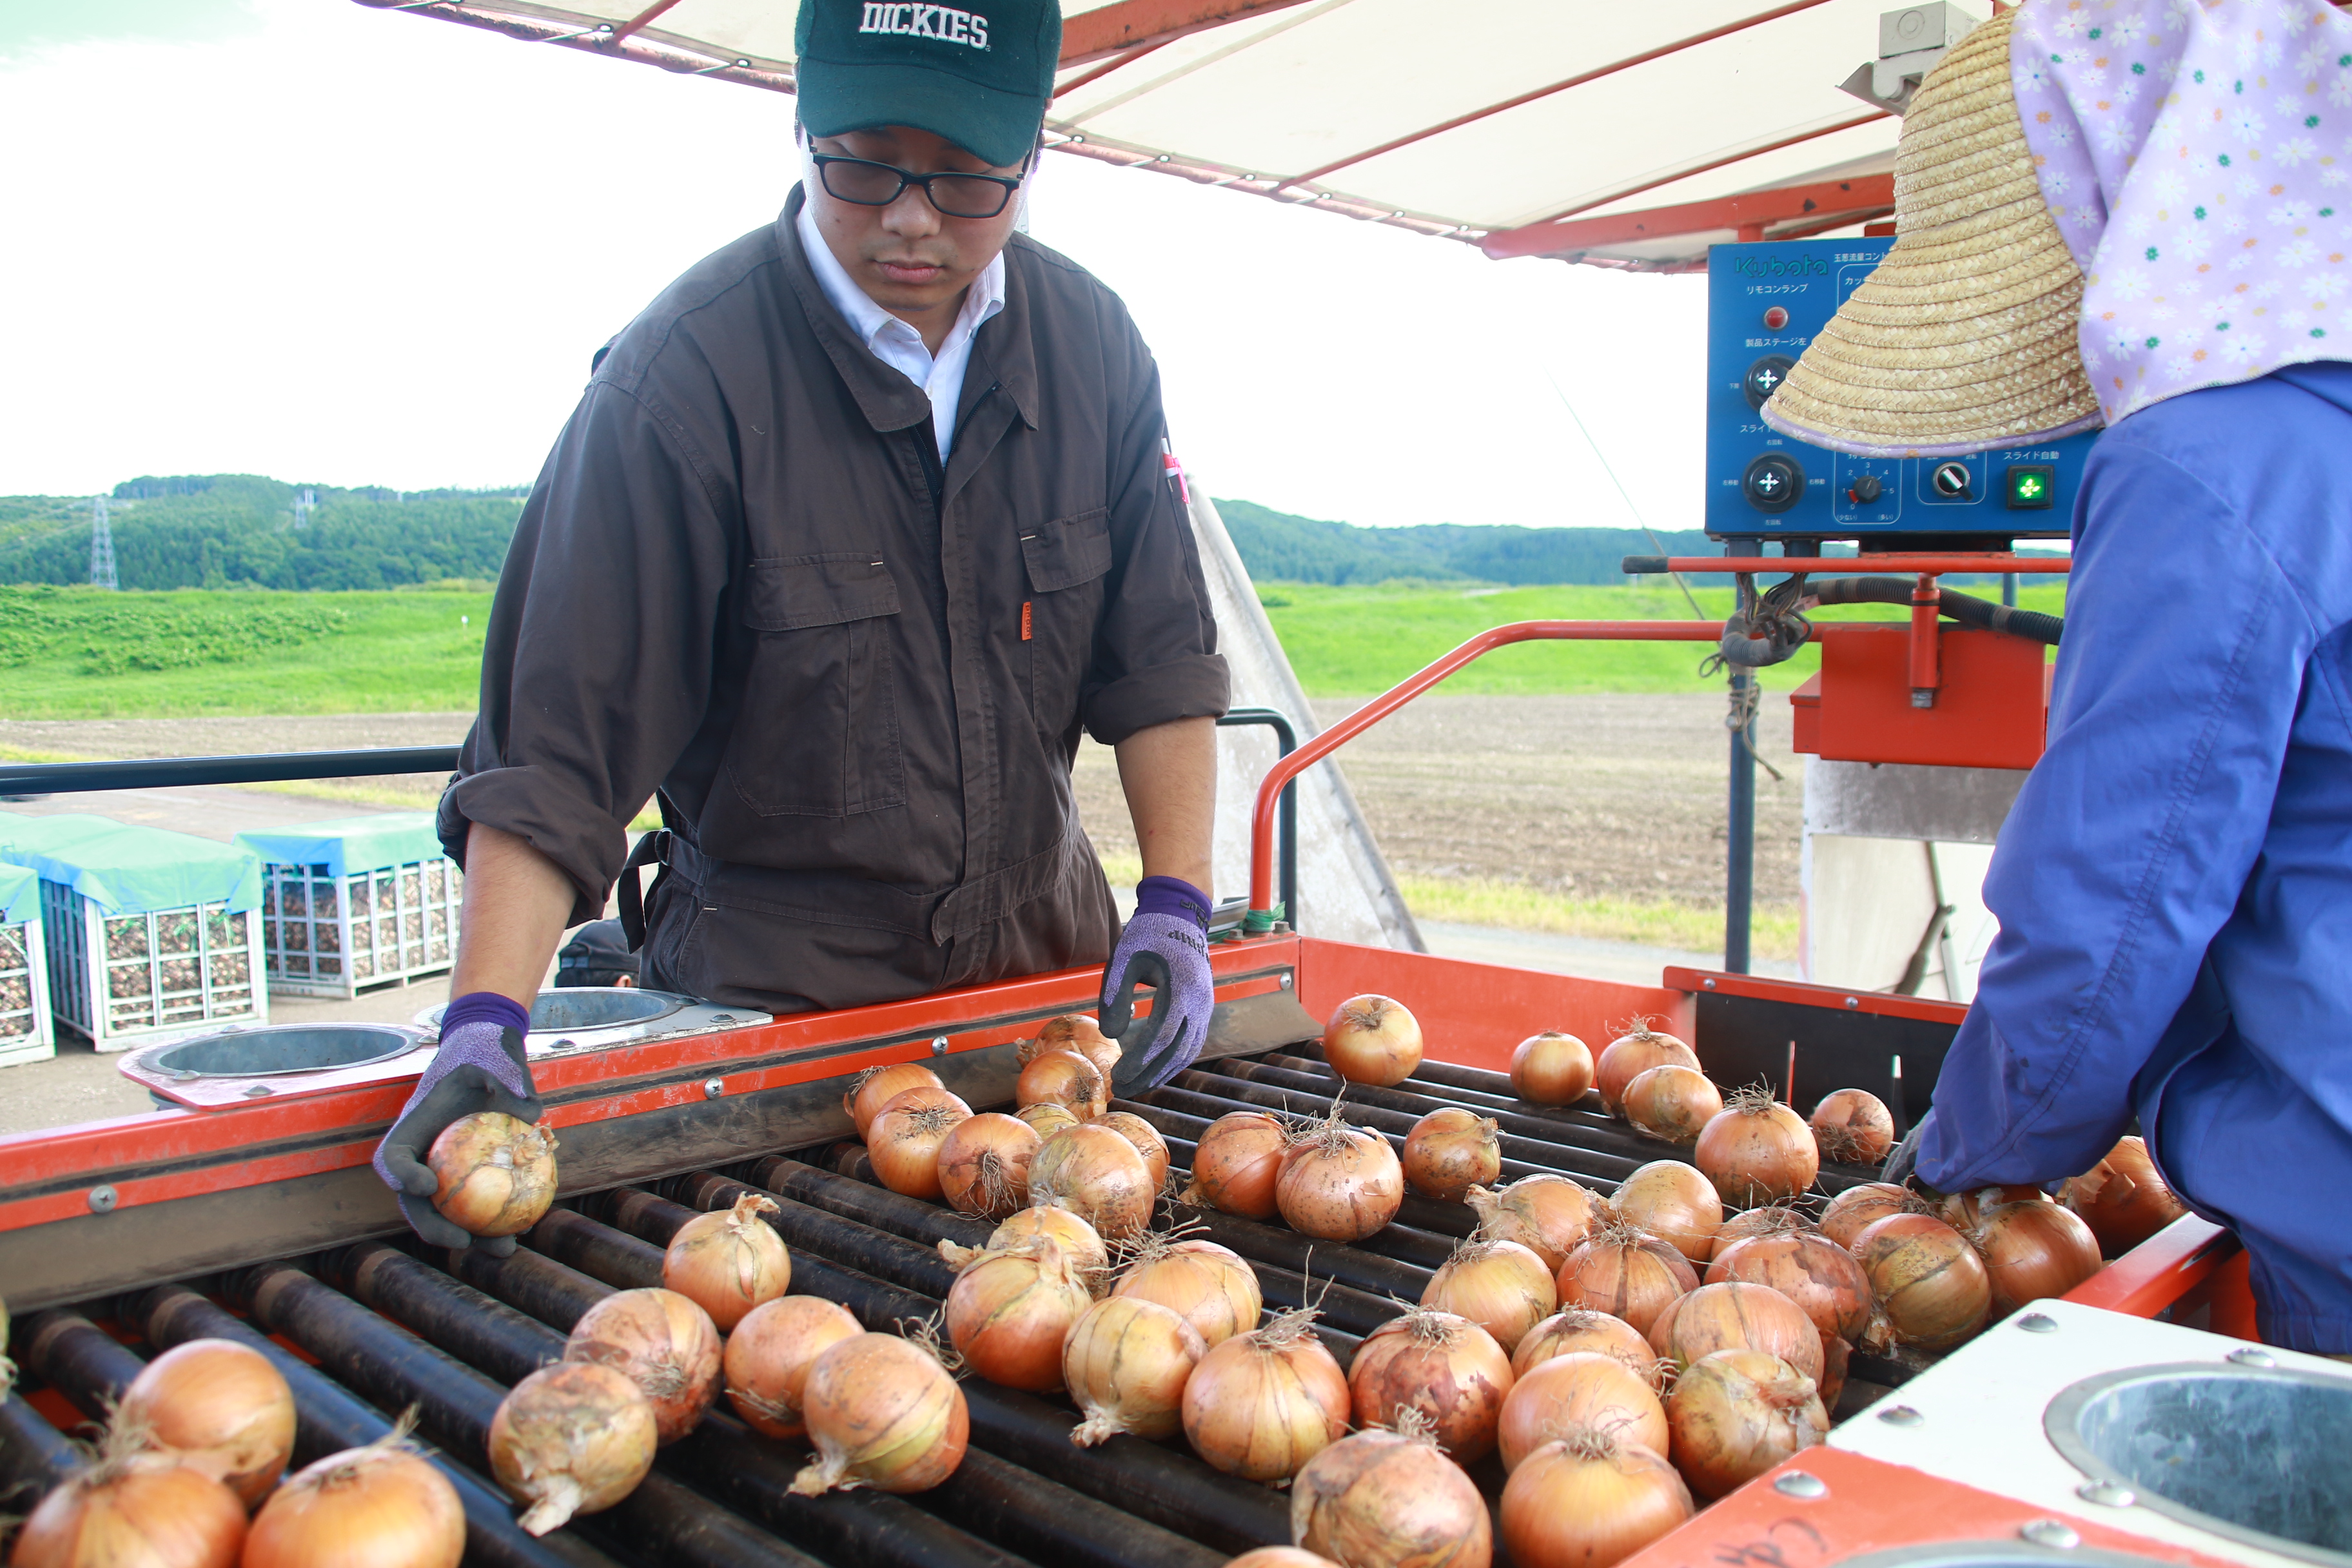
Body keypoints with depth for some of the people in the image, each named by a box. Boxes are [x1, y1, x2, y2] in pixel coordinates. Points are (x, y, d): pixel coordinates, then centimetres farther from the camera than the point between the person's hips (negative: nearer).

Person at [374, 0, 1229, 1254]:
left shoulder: (1092, 345, -3)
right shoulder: (681, 376, -18)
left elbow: (1159, 663, 1)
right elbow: (556, 744, -19)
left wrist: (1176, 906, -9)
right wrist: (484, 1022, -29)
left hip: (1052, 961, 5)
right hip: (771, 997, -4)